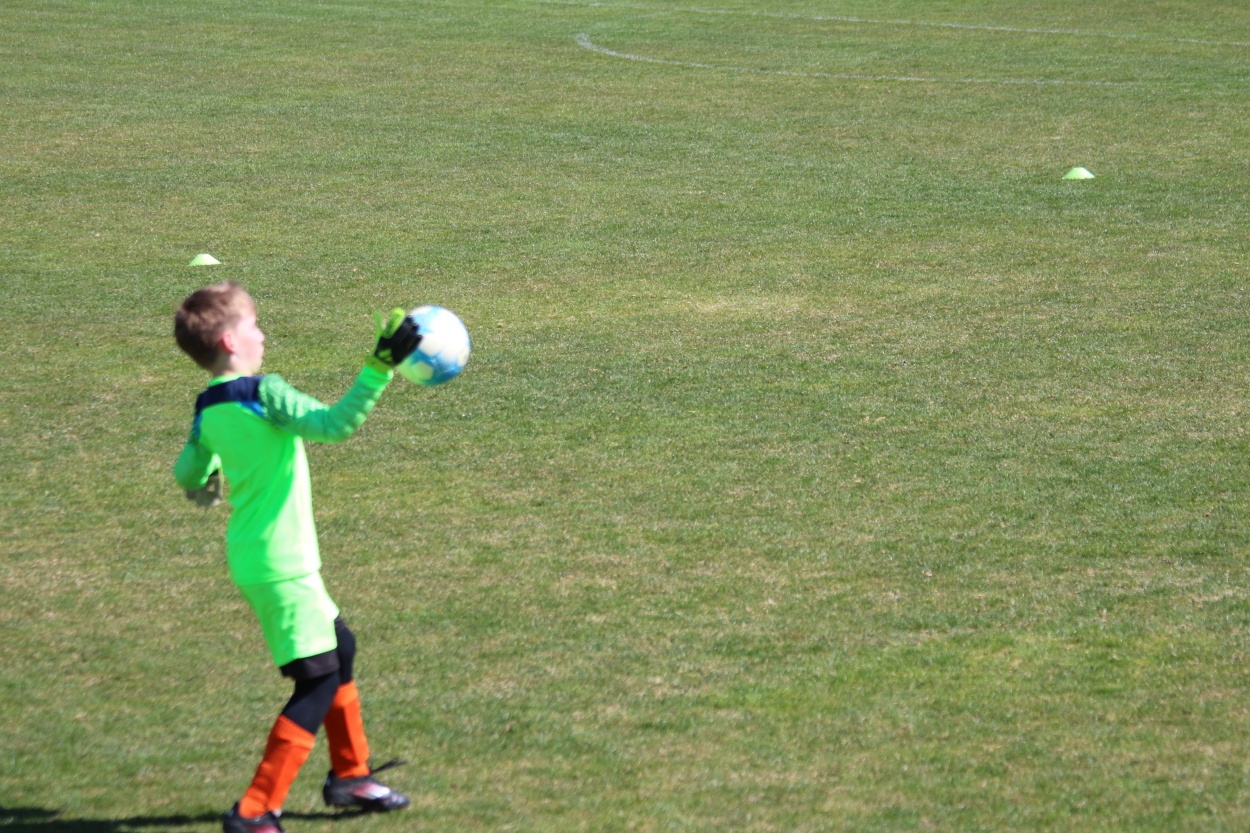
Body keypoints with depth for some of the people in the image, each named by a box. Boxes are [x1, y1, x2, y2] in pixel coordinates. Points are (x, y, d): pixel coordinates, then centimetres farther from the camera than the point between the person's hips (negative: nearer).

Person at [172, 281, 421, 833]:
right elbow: (335, 424, -31)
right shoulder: (263, 394, -19)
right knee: (319, 681, -5)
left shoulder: (208, 410, 5)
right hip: (282, 564, -9)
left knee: (340, 648, 23)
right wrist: (380, 369, -32)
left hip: (251, 558, 9)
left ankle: (350, 775, 35)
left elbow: (188, 476, 18)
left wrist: (205, 489, 40)